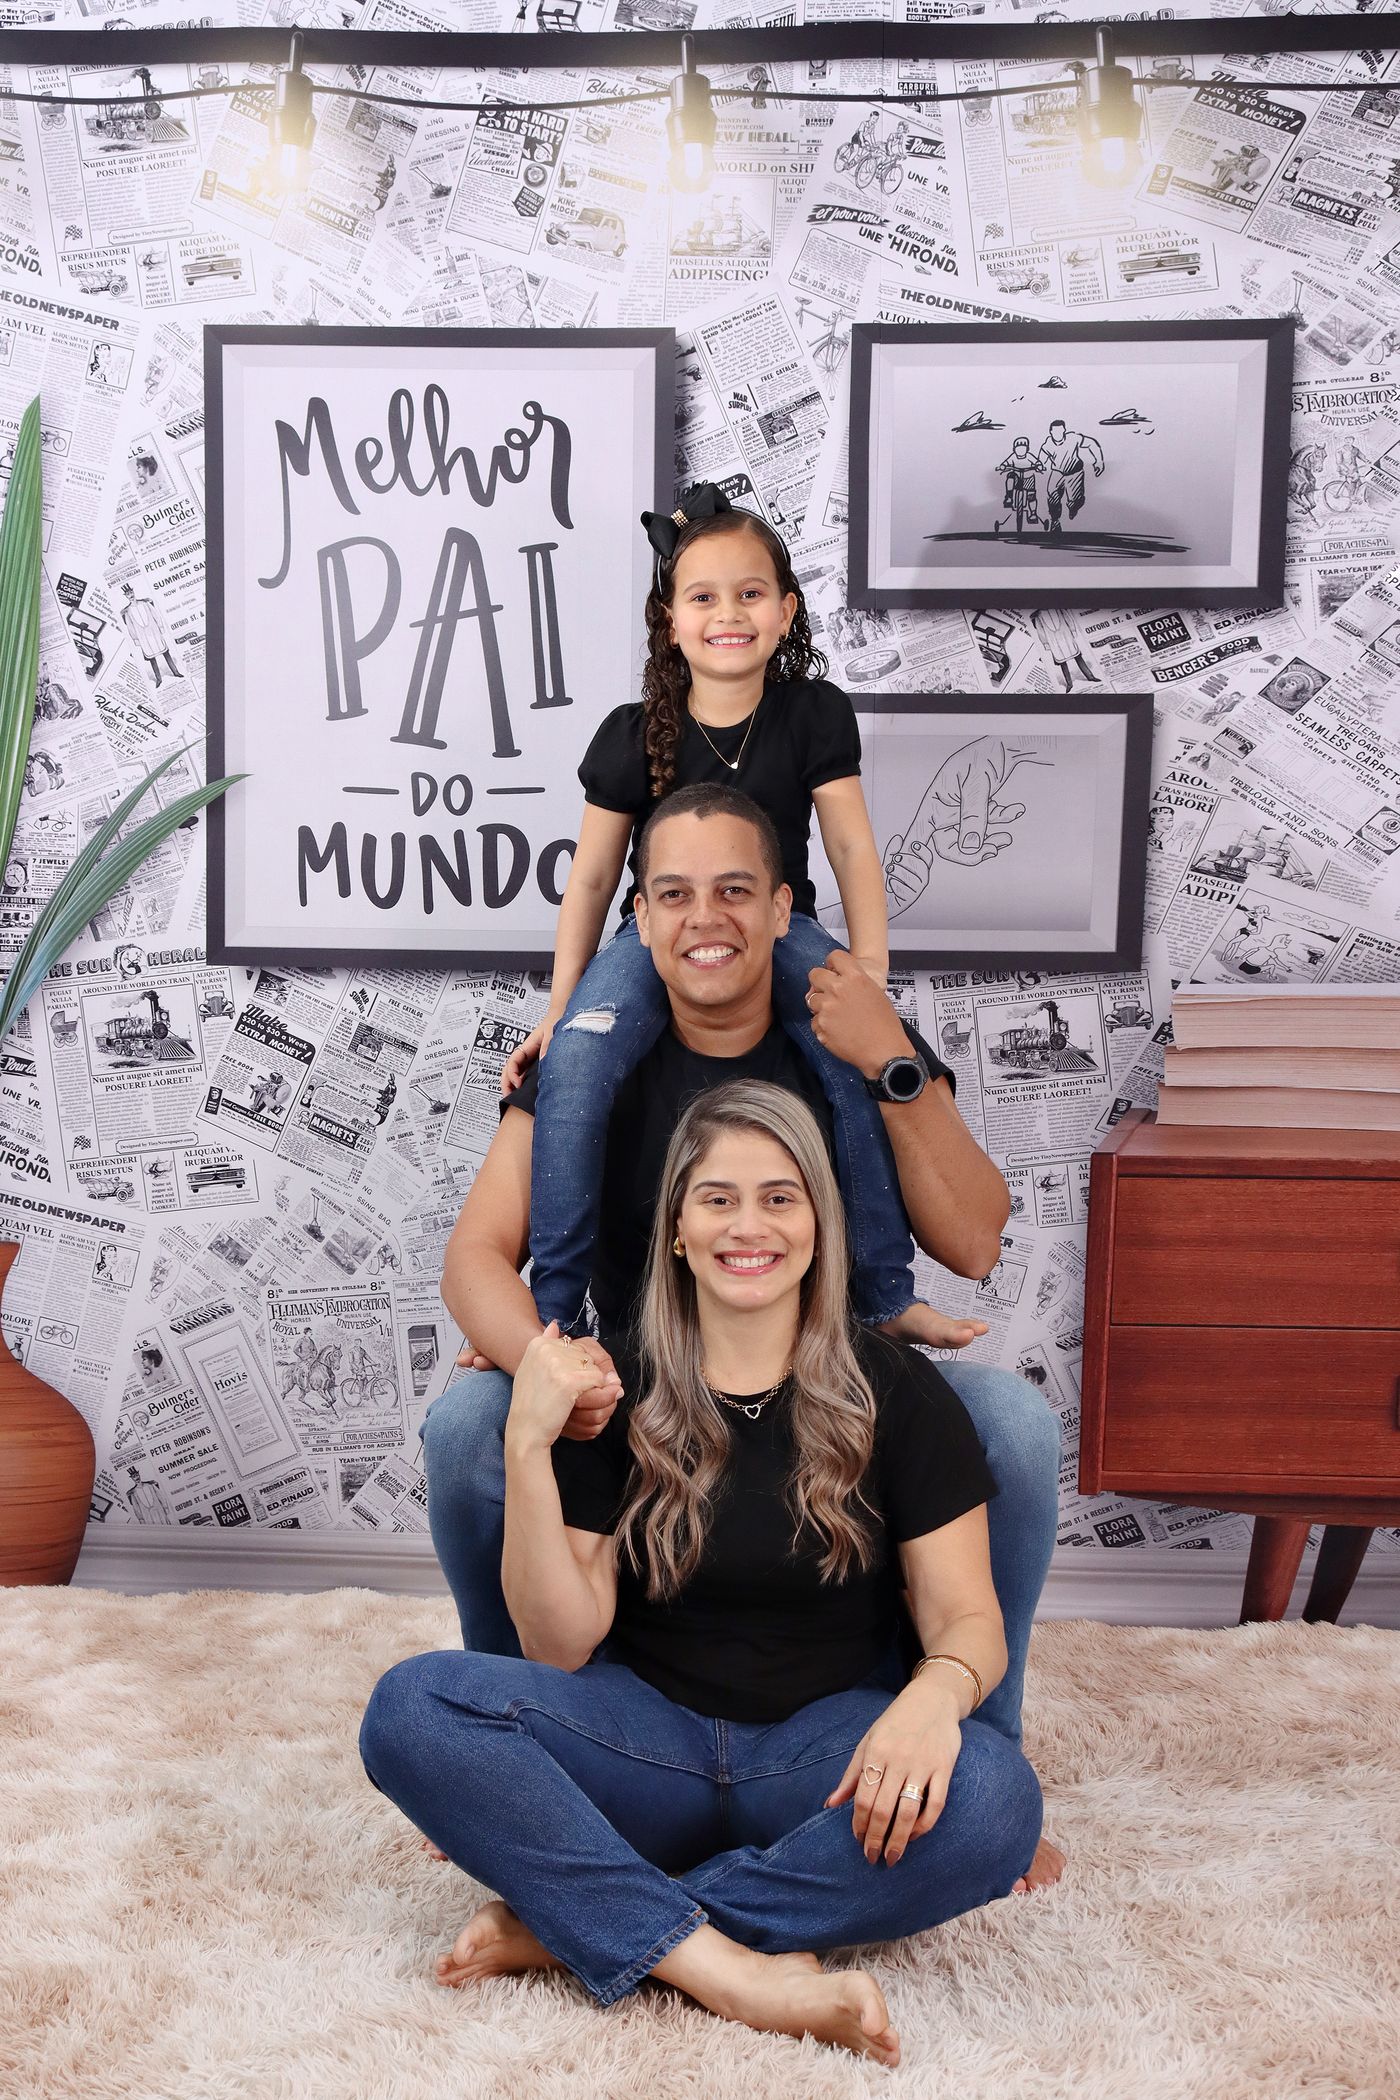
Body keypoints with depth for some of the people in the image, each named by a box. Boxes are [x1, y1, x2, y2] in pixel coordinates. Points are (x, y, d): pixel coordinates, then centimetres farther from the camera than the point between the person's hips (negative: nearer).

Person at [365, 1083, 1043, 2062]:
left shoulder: (894, 1391, -3)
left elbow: (967, 1616, -4)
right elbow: (561, 1646, -5)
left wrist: (936, 1694, -29)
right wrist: (527, 1445, -18)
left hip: (824, 1747, 0)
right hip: (651, 1742, 1)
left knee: (991, 1800, -33)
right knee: (410, 1705, -24)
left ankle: (579, 1926, -24)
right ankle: (734, 1971, -30)